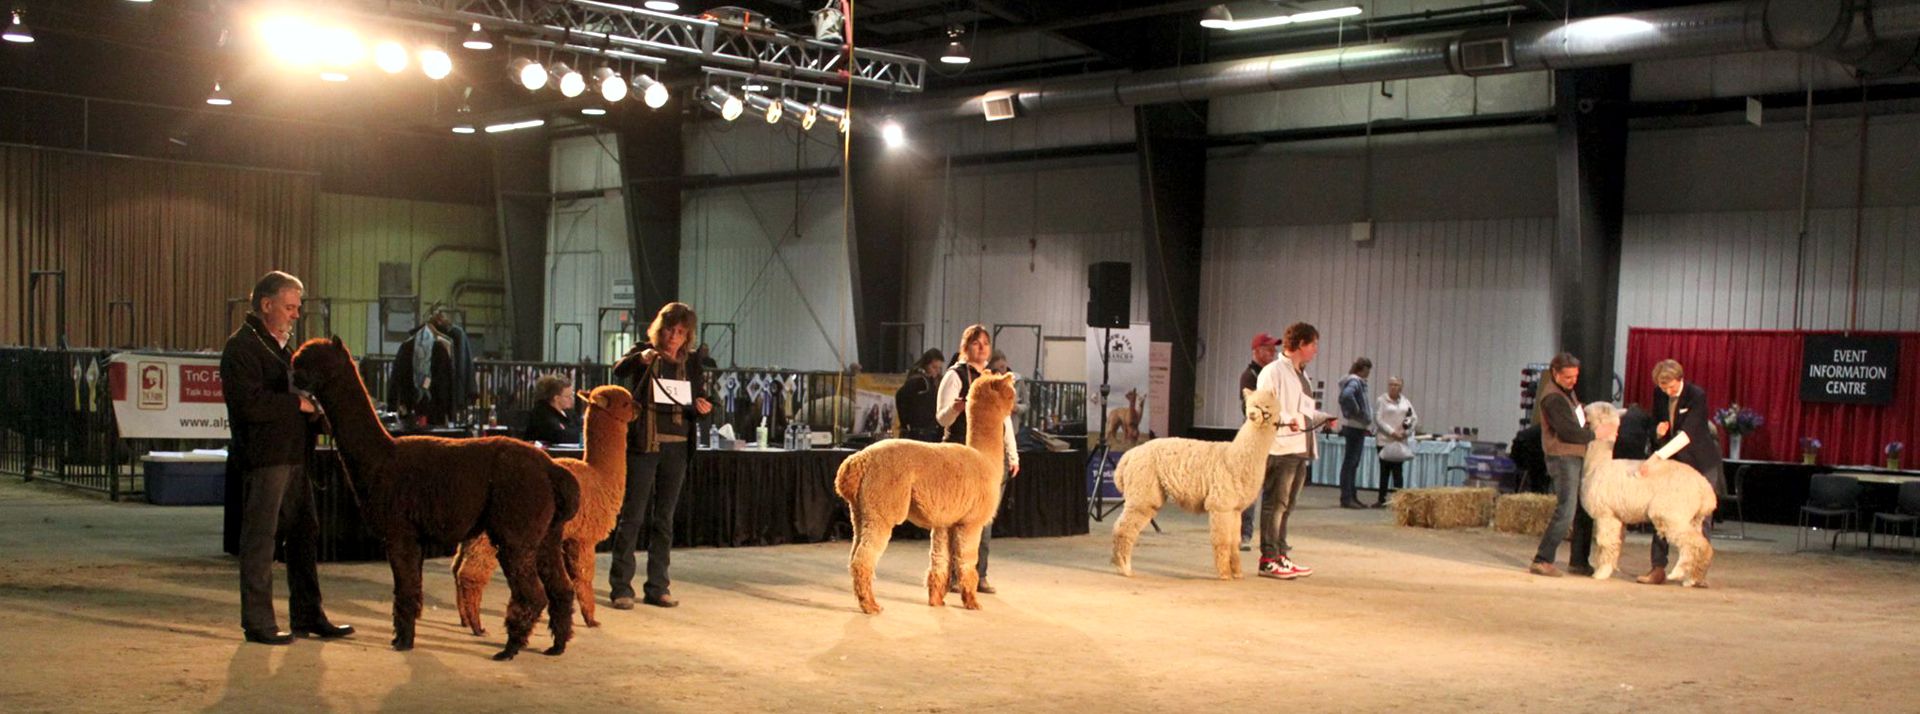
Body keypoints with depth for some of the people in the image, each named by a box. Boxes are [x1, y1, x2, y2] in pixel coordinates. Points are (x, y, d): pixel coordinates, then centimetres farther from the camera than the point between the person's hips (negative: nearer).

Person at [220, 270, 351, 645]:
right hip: (262, 458, -10)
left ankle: (307, 614, 21)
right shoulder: (242, 346, -10)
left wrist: (311, 404, 10)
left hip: (292, 456, 10)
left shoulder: (279, 345, 20)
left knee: (305, 535, 12)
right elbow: (250, 403, -21)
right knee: (260, 539, -3)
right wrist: (298, 403, -16)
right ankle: (257, 621, 4)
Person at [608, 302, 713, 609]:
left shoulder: (692, 361, 9)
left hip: (677, 447, 3)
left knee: (664, 518, 8)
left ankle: (657, 587, 14)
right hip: (642, 445, -3)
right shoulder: (643, 353, 0)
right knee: (632, 515, -2)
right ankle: (620, 586, 2)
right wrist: (642, 358, -40)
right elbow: (619, 370, -20)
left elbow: (699, 403, 12)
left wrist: (702, 409, -12)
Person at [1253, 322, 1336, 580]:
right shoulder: (1272, 372, -7)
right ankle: (1268, 559, -4)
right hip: (1280, 448, -9)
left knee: (1286, 506, 12)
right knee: (1274, 504, -6)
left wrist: (1323, 418, 13)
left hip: (1301, 448, 9)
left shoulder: (1302, 374, 21)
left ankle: (1281, 556, 16)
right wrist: (1288, 420, -29)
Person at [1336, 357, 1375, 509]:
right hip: (1355, 427, -10)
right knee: (1350, 463, -7)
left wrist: (1367, 424, 11)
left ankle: (1352, 496, 20)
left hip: (1358, 427, 10)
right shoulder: (1354, 381, -14)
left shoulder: (1357, 381, 15)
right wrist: (1356, 411, -19)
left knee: (1353, 463, 14)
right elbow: (1346, 395, -34)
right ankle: (1346, 498, -5)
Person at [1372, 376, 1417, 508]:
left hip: (1400, 442, 2)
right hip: (1385, 439, -2)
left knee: (1397, 470, 0)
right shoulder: (1382, 400, -1)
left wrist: (1405, 432, -6)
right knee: (1384, 471, 1)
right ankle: (1381, 499, 5)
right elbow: (1378, 419, -8)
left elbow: (1415, 418, 10)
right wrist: (1392, 432, -15)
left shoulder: (1405, 402, 10)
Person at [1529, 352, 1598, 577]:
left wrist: (1588, 418, 5)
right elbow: (1569, 432, -20)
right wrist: (1595, 434, -9)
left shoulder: (1567, 391, 15)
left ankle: (1578, 561, 20)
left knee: (1584, 511, 12)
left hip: (1577, 457, 10)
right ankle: (1542, 561, -13)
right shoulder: (1552, 398, -17)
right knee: (1566, 512, -15)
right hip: (1563, 458, -10)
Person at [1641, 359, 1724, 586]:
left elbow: (1687, 434, -30)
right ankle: (1658, 568, 2)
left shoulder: (1697, 395, -20)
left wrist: (1657, 456, -38)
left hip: (1700, 464, -5)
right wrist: (1659, 432, -13)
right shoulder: (1659, 395, -2)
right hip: (1671, 463, 5)